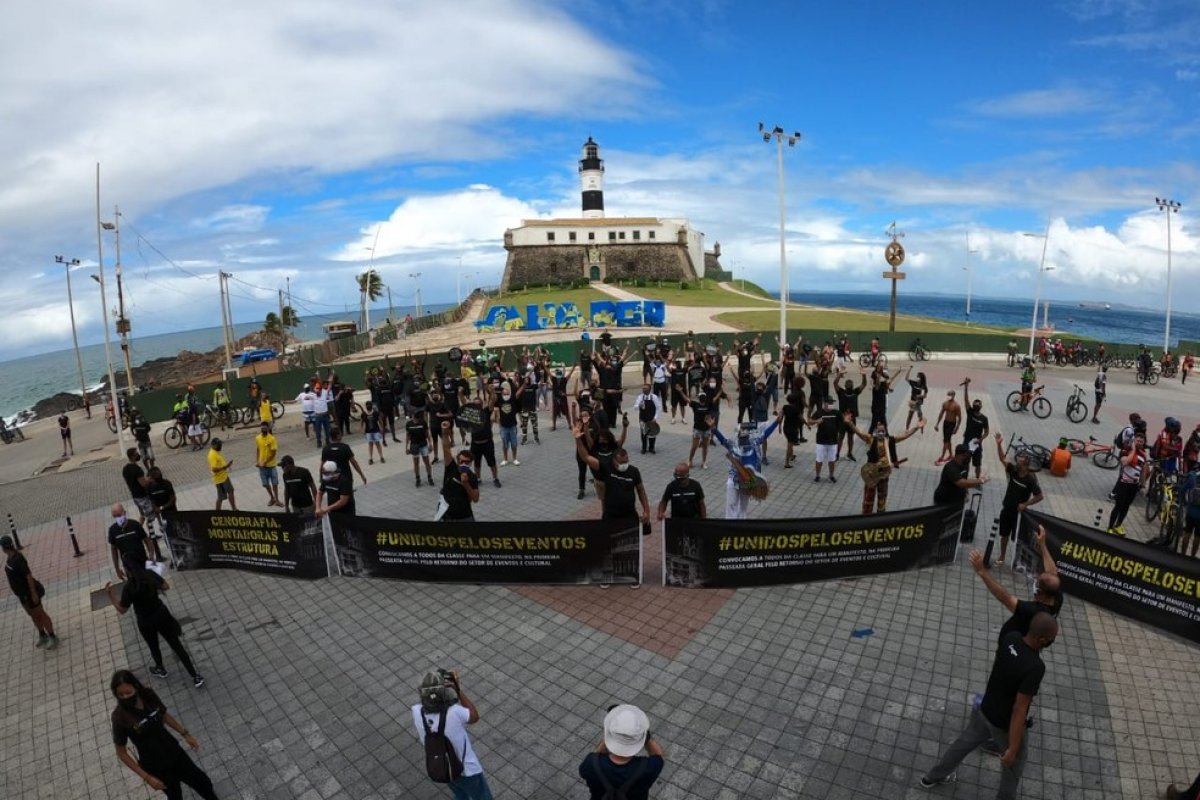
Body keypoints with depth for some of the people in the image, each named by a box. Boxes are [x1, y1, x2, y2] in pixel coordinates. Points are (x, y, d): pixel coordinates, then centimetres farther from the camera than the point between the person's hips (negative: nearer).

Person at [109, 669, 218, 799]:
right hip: (155, 767, -4)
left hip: (174, 752, 4)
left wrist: (185, 734, 10)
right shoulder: (120, 717, -24)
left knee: (203, 783, 21)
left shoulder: (148, 695, -13)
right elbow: (121, 753, -14)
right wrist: (146, 777, -16)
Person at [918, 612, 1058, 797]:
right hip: (1006, 724, -6)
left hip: (985, 710, 6)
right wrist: (1013, 749, -23)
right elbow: (1019, 710, -31)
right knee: (1015, 760, 26)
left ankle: (932, 777, 45)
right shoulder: (1035, 667, -35)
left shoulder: (1010, 637, -15)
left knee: (965, 742, 27)